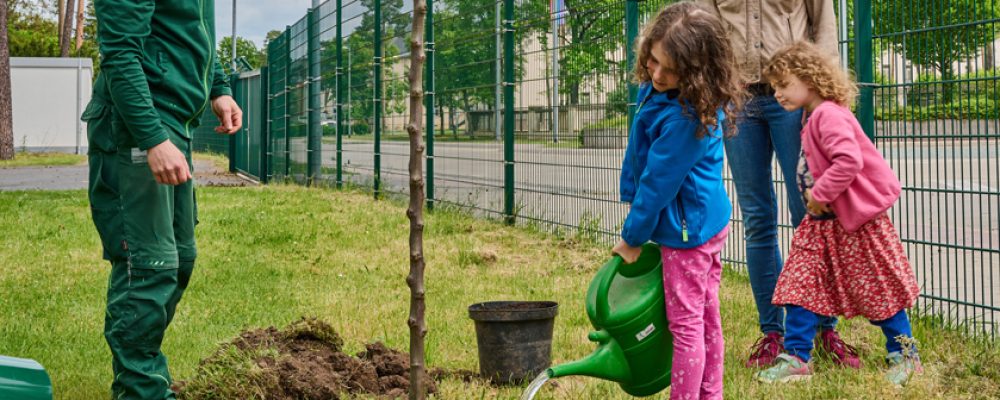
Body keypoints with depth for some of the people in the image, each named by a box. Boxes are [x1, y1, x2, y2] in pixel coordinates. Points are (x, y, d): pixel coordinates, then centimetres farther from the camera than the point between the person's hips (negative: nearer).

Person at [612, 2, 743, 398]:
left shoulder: (685, 117, -28)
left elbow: (659, 181, -20)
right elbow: (642, 157, 13)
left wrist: (633, 237, -10)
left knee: (686, 325, 0)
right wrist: (634, 198, 16)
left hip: (687, 229, -9)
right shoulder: (656, 89, 0)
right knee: (707, 318, 16)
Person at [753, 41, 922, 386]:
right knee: (801, 286, 2)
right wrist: (817, 198, 8)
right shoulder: (813, 119, 11)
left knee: (876, 290, 4)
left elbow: (849, 161, -33)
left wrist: (820, 193, -25)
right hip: (822, 222, 9)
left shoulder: (829, 115, -20)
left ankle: (905, 355, 19)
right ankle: (795, 359, 5)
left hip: (856, 222, -9)